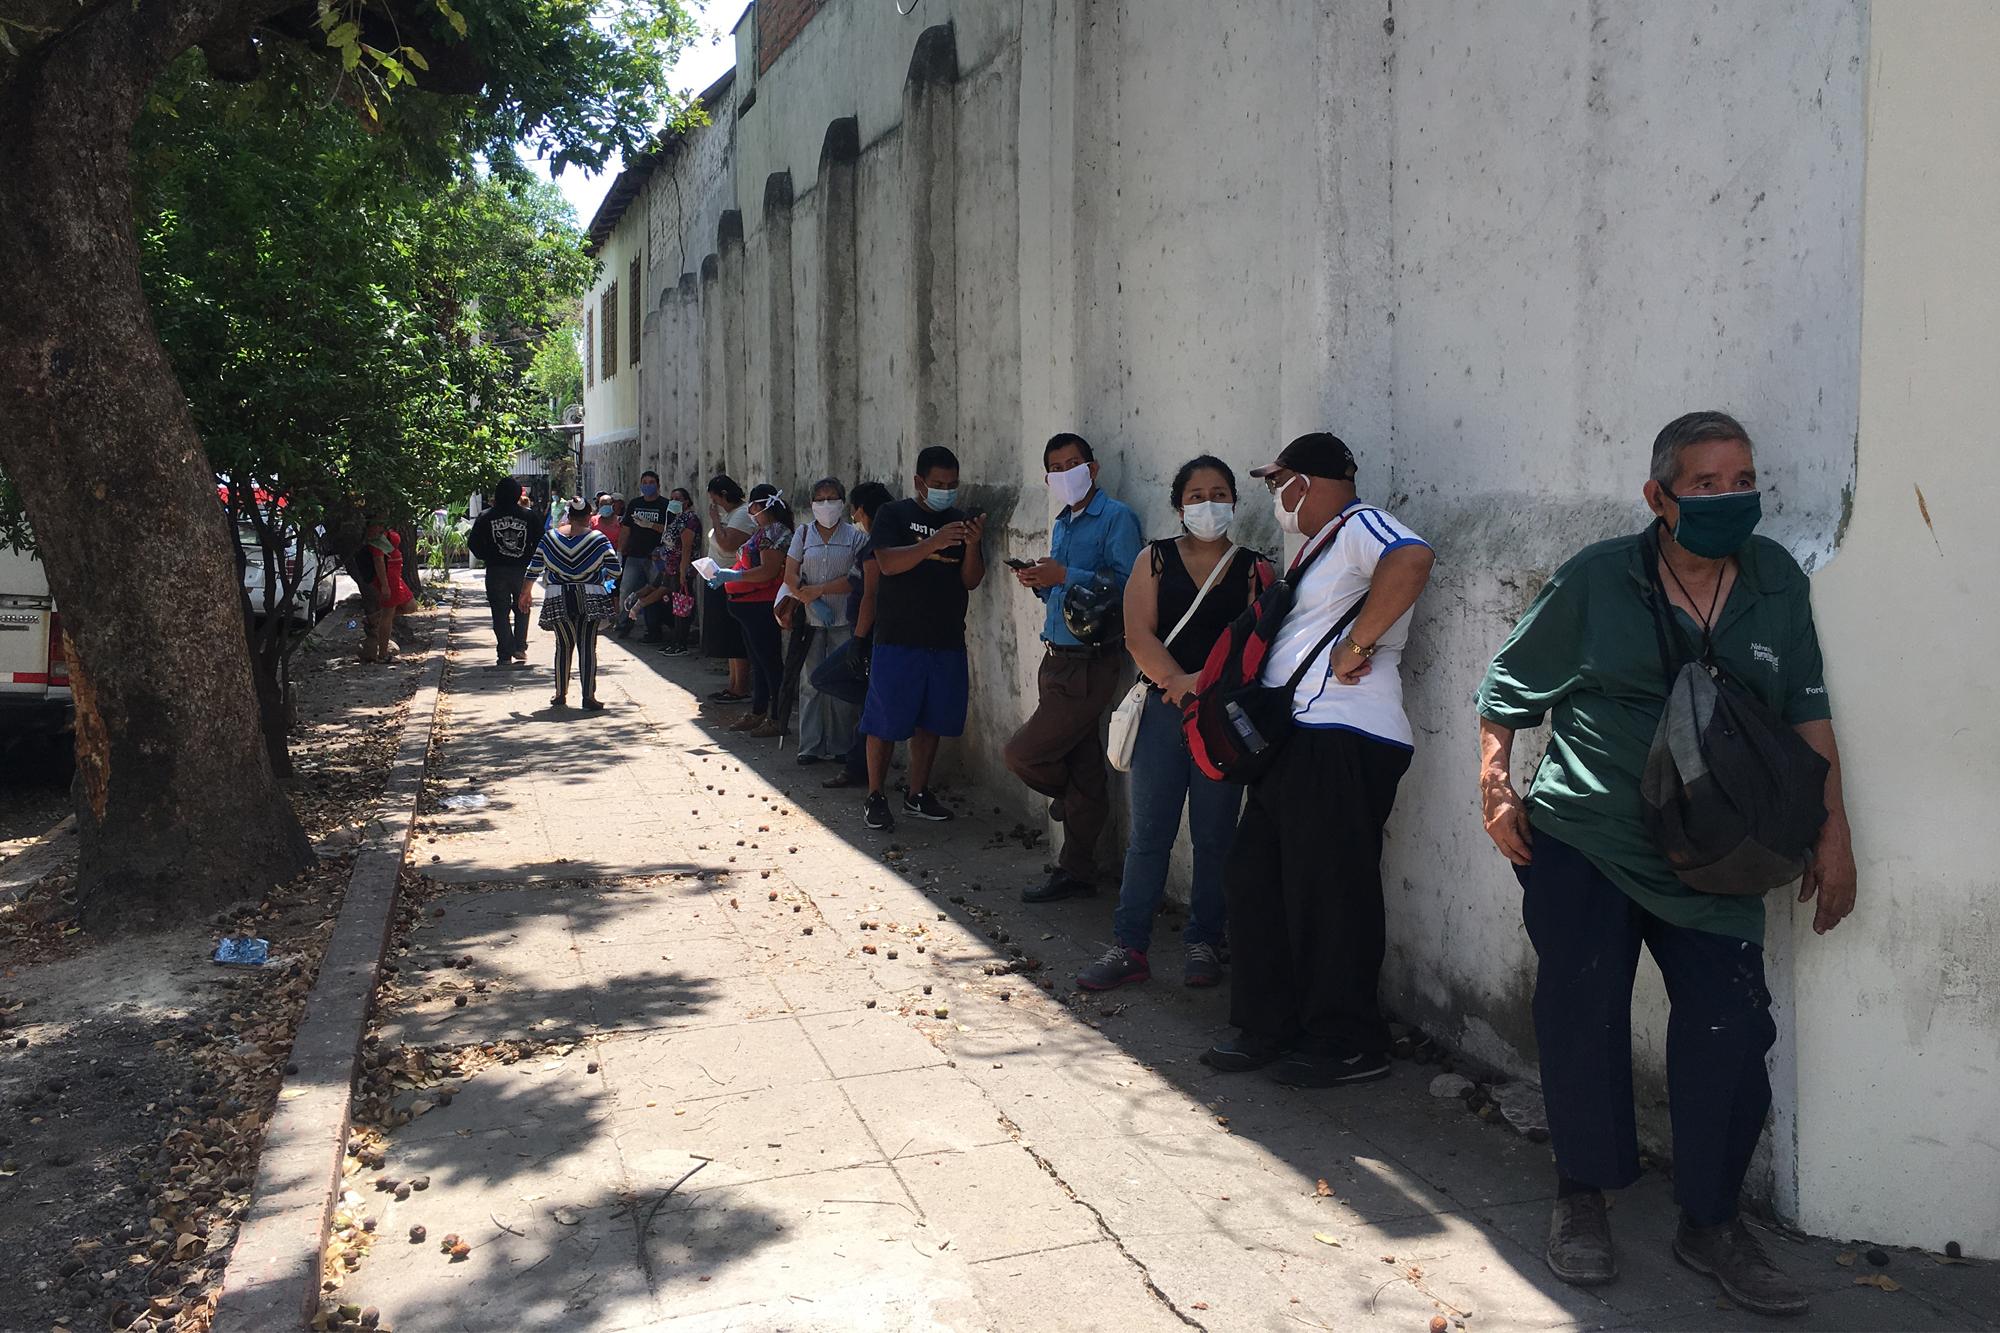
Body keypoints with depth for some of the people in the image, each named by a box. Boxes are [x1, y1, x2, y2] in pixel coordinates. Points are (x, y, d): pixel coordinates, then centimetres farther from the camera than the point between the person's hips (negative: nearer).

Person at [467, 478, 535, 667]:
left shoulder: (486, 516, -3)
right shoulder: (528, 516, -3)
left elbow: (473, 543, -1)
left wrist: (488, 558, 13)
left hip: (496, 571, -1)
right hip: (522, 570, 1)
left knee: (500, 612, 5)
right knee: (522, 609, 18)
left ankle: (505, 655, 2)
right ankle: (520, 648, 11)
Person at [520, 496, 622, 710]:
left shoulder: (550, 537, 4)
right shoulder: (598, 539, -4)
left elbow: (534, 568, 7)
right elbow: (615, 569, -6)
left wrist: (526, 592, 19)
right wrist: (600, 576, 15)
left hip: (558, 599, 2)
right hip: (590, 596, -2)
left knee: (564, 645, 14)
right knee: (587, 645, 0)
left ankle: (561, 694, 18)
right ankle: (589, 696, -3)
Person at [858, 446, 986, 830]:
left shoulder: (960, 521, 11)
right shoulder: (894, 514, 0)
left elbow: (971, 580, 5)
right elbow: (888, 563, -15)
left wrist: (973, 545, -14)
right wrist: (934, 543, -27)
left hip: (947, 641, 4)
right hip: (898, 639, -4)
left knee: (930, 722, 11)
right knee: (884, 721, -1)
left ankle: (918, 795, 22)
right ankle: (875, 798, 10)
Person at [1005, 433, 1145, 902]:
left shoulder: (1116, 518, -10)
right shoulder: (1062, 524, 18)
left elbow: (1129, 586, -21)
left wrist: (1065, 576, -22)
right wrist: (1038, 582, 3)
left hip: (1089, 665, -8)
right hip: (1058, 660, 8)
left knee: (1023, 754, -8)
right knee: (1082, 768, 12)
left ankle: (1069, 796, 21)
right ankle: (1076, 871, 19)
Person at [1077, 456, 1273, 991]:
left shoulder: (1255, 569, 6)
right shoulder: (1155, 560, 7)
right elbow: (1139, 635, -3)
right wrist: (1178, 682, -15)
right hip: (1163, 710, 0)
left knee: (1214, 837, 6)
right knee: (1148, 835, 3)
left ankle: (1203, 943, 19)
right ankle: (1129, 947, 9)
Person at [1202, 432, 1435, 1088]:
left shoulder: (1360, 524, -8)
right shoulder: (1319, 546, 24)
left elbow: (1412, 559, -30)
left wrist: (1356, 646, -24)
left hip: (1342, 744, -11)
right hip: (1294, 739, 11)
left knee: (1329, 896, -3)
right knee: (1255, 881, 13)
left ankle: (1351, 1046, 11)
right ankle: (1268, 1027, 24)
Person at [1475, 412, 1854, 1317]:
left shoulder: (1776, 580, 3)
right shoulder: (1596, 579, -6)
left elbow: (1806, 709, 6)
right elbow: (1508, 690, 3)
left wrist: (1832, 834, 2)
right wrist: (1496, 791, -2)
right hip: (1580, 841, -2)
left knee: (1730, 1029, -2)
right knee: (1582, 1014, 0)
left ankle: (1710, 1223, 16)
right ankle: (1581, 1199, 20)